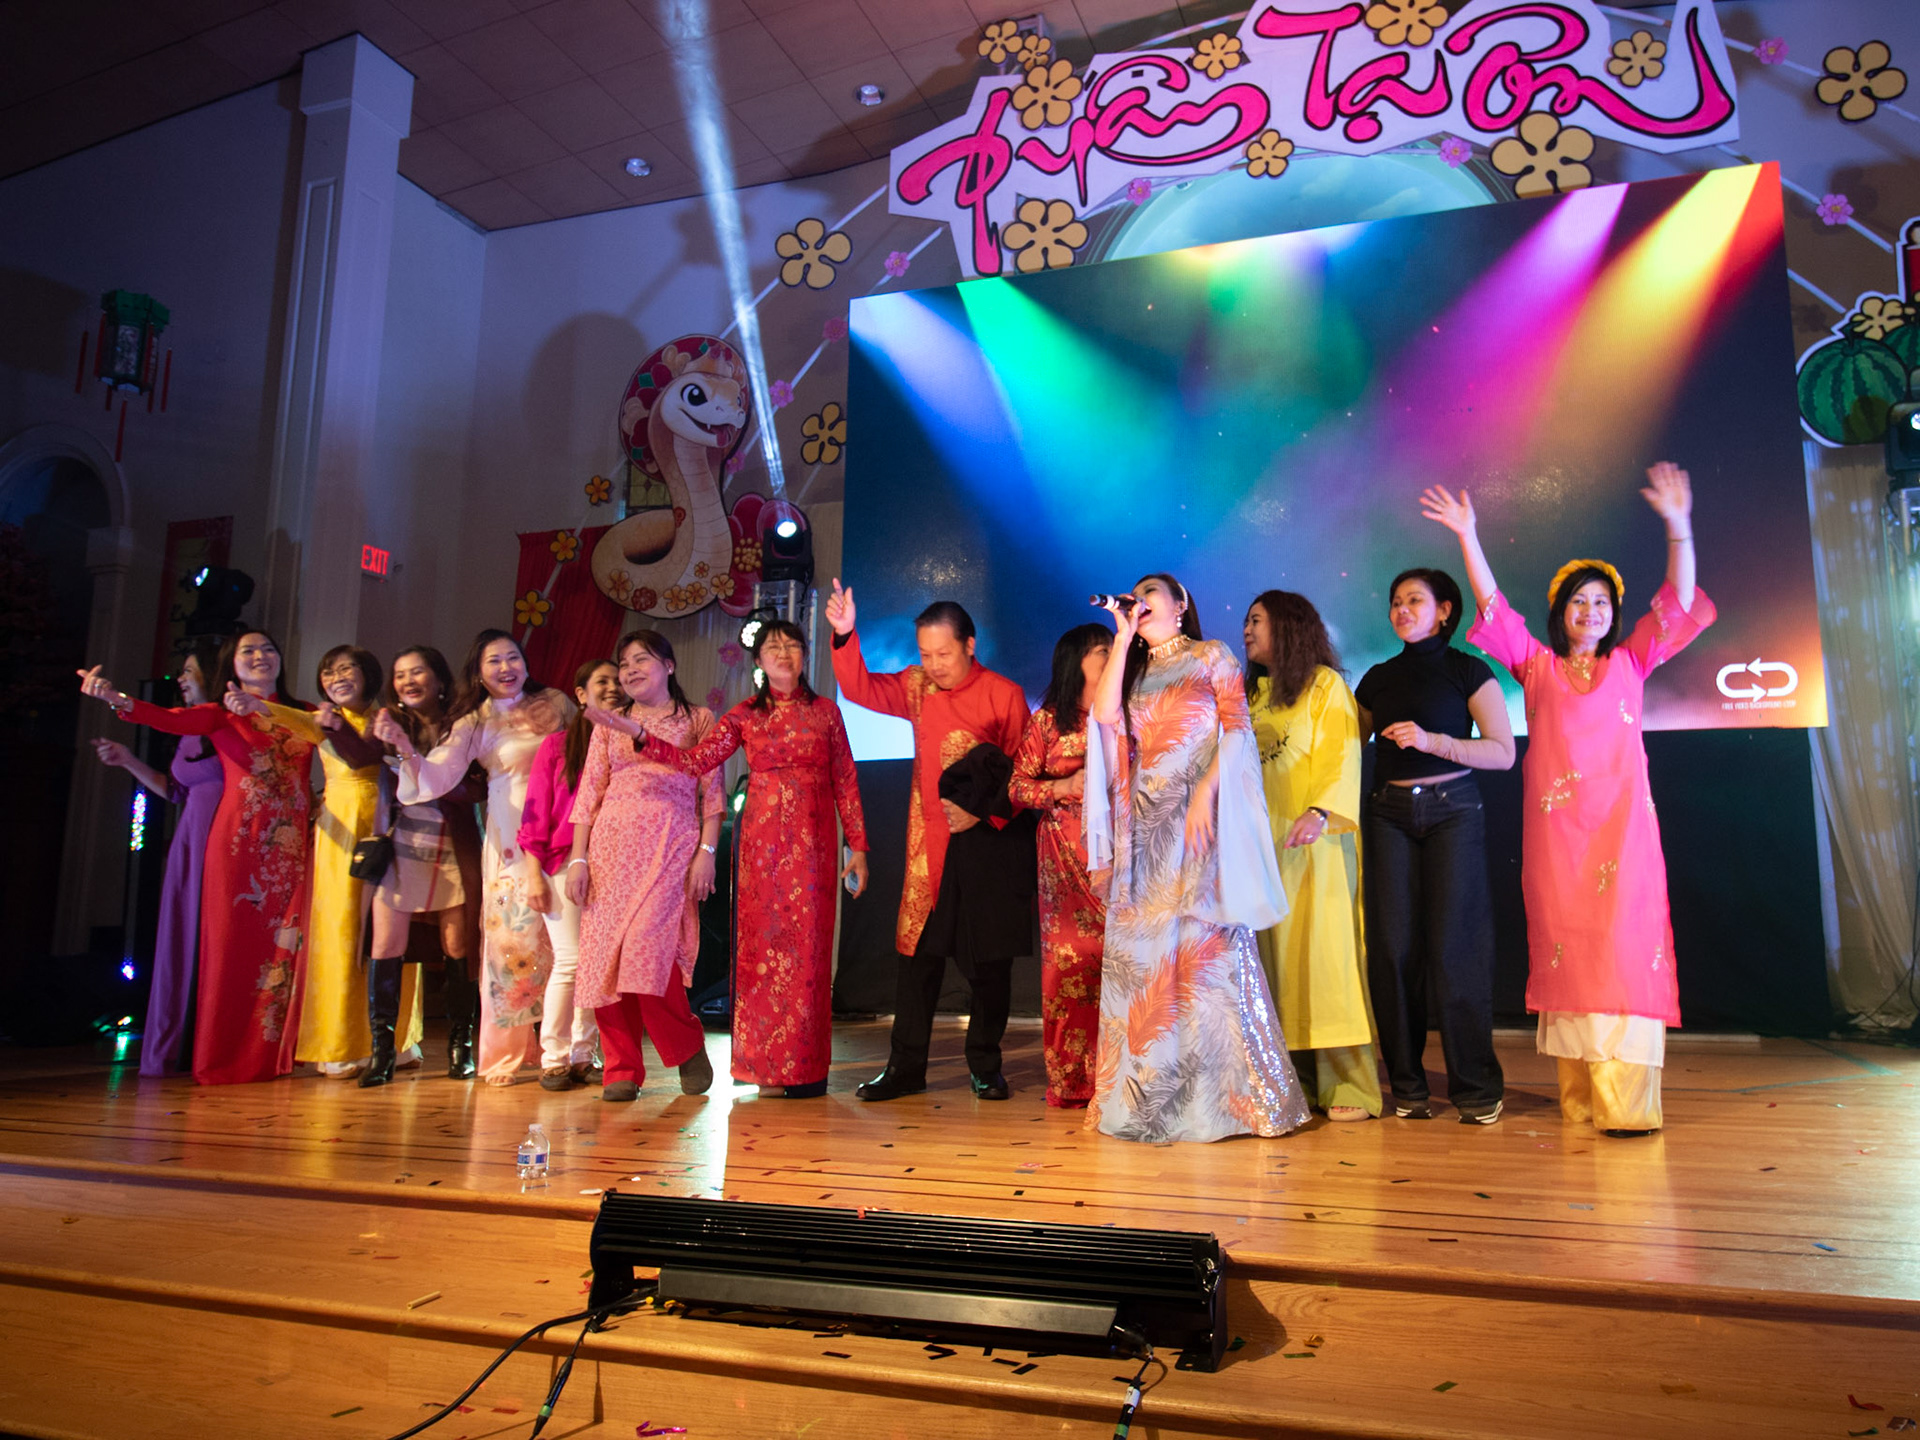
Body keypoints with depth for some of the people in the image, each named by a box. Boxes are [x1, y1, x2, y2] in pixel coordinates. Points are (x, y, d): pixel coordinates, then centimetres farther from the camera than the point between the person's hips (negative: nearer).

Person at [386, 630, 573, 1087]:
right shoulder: (475, 725, 4)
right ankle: (505, 1055, 9)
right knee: (513, 937, -4)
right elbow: (438, 775, -8)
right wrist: (405, 748, -26)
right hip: (511, 839, -1)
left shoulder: (554, 704, 10)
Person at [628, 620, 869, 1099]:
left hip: (813, 842, -1)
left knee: (808, 947, -2)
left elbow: (846, 783, 7)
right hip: (762, 839, 1)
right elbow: (695, 761, 0)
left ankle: (805, 1067, 6)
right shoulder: (745, 715, 9)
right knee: (762, 944, 0)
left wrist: (858, 846, 3)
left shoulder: (825, 711, 8)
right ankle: (768, 1064, 10)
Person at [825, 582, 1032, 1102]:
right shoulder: (917, 687, 6)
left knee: (990, 957, 5)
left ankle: (985, 1066, 19)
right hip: (928, 840, 3)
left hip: (986, 840, -3)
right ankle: (906, 1067, 14)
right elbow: (861, 688, 2)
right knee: (918, 949, 4)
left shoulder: (1003, 694, -5)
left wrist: (985, 811, -13)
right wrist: (845, 635, -12)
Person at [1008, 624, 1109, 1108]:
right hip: (1066, 858, -1)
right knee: (1070, 956, -5)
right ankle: (1072, 1080, 3)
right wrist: (1065, 787, -9)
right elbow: (1018, 786, 4)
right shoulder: (1046, 721, 8)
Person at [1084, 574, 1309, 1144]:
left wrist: (1206, 789, -16)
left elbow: (1236, 728, -3)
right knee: (1141, 950, 3)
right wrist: (1123, 637, 4)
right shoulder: (1135, 670, 19)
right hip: (1146, 822, 5)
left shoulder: (1212, 657, 7)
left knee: (1209, 944, -7)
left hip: (1198, 815, -4)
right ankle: (1150, 1092, 12)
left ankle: (1239, 1090, 2)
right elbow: (1105, 713, 0)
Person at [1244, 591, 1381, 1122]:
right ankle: (1295, 1083, 6)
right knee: (1274, 957, 2)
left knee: (1324, 952, -8)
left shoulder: (1326, 685, 1)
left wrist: (1320, 811, -24)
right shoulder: (1250, 693, 21)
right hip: (1261, 845, 6)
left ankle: (1349, 1088, -3)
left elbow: (1343, 755, -9)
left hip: (1314, 844, -6)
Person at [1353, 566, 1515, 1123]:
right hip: (1390, 813, 3)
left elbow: (1503, 752, -4)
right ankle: (1407, 1084, 8)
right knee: (1394, 946, -2)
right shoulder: (1379, 678, 15)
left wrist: (1432, 740, -15)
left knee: (1453, 946, -7)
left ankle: (1476, 1085, 3)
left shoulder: (1467, 670, 3)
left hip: (1453, 810, -3)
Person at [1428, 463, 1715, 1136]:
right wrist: (1468, 537, 3)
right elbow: (1493, 606, 9)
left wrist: (1679, 528, -1)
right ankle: (1579, 1096, 5)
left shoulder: (1629, 663, 15)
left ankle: (1625, 1100, -8)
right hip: (1556, 824, 0)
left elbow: (1678, 606, 8)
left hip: (1622, 820, 0)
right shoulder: (1538, 666, 14)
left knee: (1625, 943, -9)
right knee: (1566, 946, -1)